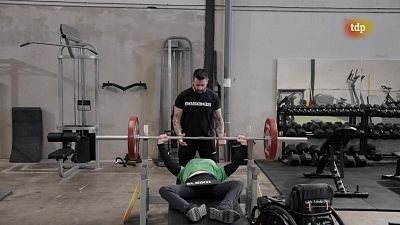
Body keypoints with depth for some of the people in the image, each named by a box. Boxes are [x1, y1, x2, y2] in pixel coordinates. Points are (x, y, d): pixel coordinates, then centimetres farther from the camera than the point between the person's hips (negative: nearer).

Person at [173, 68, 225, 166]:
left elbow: (218, 118, 2)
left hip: (207, 138, 1)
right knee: (183, 167, 6)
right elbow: (176, 117, -3)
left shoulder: (213, 97, -2)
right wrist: (179, 134, -20)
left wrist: (221, 135, -14)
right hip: (187, 138, 0)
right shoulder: (183, 96, -5)